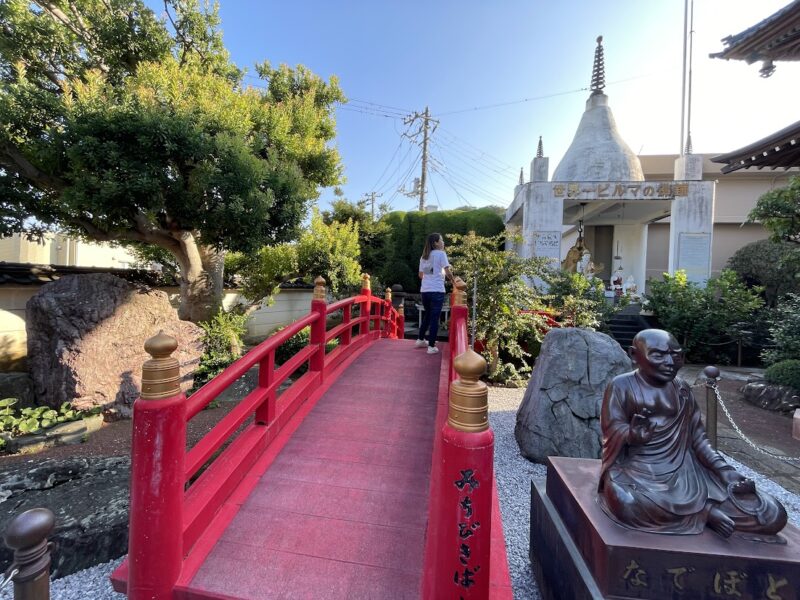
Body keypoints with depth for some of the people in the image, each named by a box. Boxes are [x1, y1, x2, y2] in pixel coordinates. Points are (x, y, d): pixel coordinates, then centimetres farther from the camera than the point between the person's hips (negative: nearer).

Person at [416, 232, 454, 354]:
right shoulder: (440, 254, -3)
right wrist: (453, 281, 9)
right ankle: (431, 346, 2)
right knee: (435, 318, -1)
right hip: (437, 291, -6)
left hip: (425, 290, 6)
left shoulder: (423, 256, 16)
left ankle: (420, 340, 31)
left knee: (427, 315, 22)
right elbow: (447, 272, -9)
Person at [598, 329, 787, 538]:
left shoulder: (682, 389, 9)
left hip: (684, 471, 4)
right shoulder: (622, 386, -7)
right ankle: (700, 508, -13)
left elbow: (697, 437, 10)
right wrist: (633, 434, -33)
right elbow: (612, 429, -12)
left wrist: (723, 469, -5)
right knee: (628, 505, -38)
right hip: (638, 471, -4)